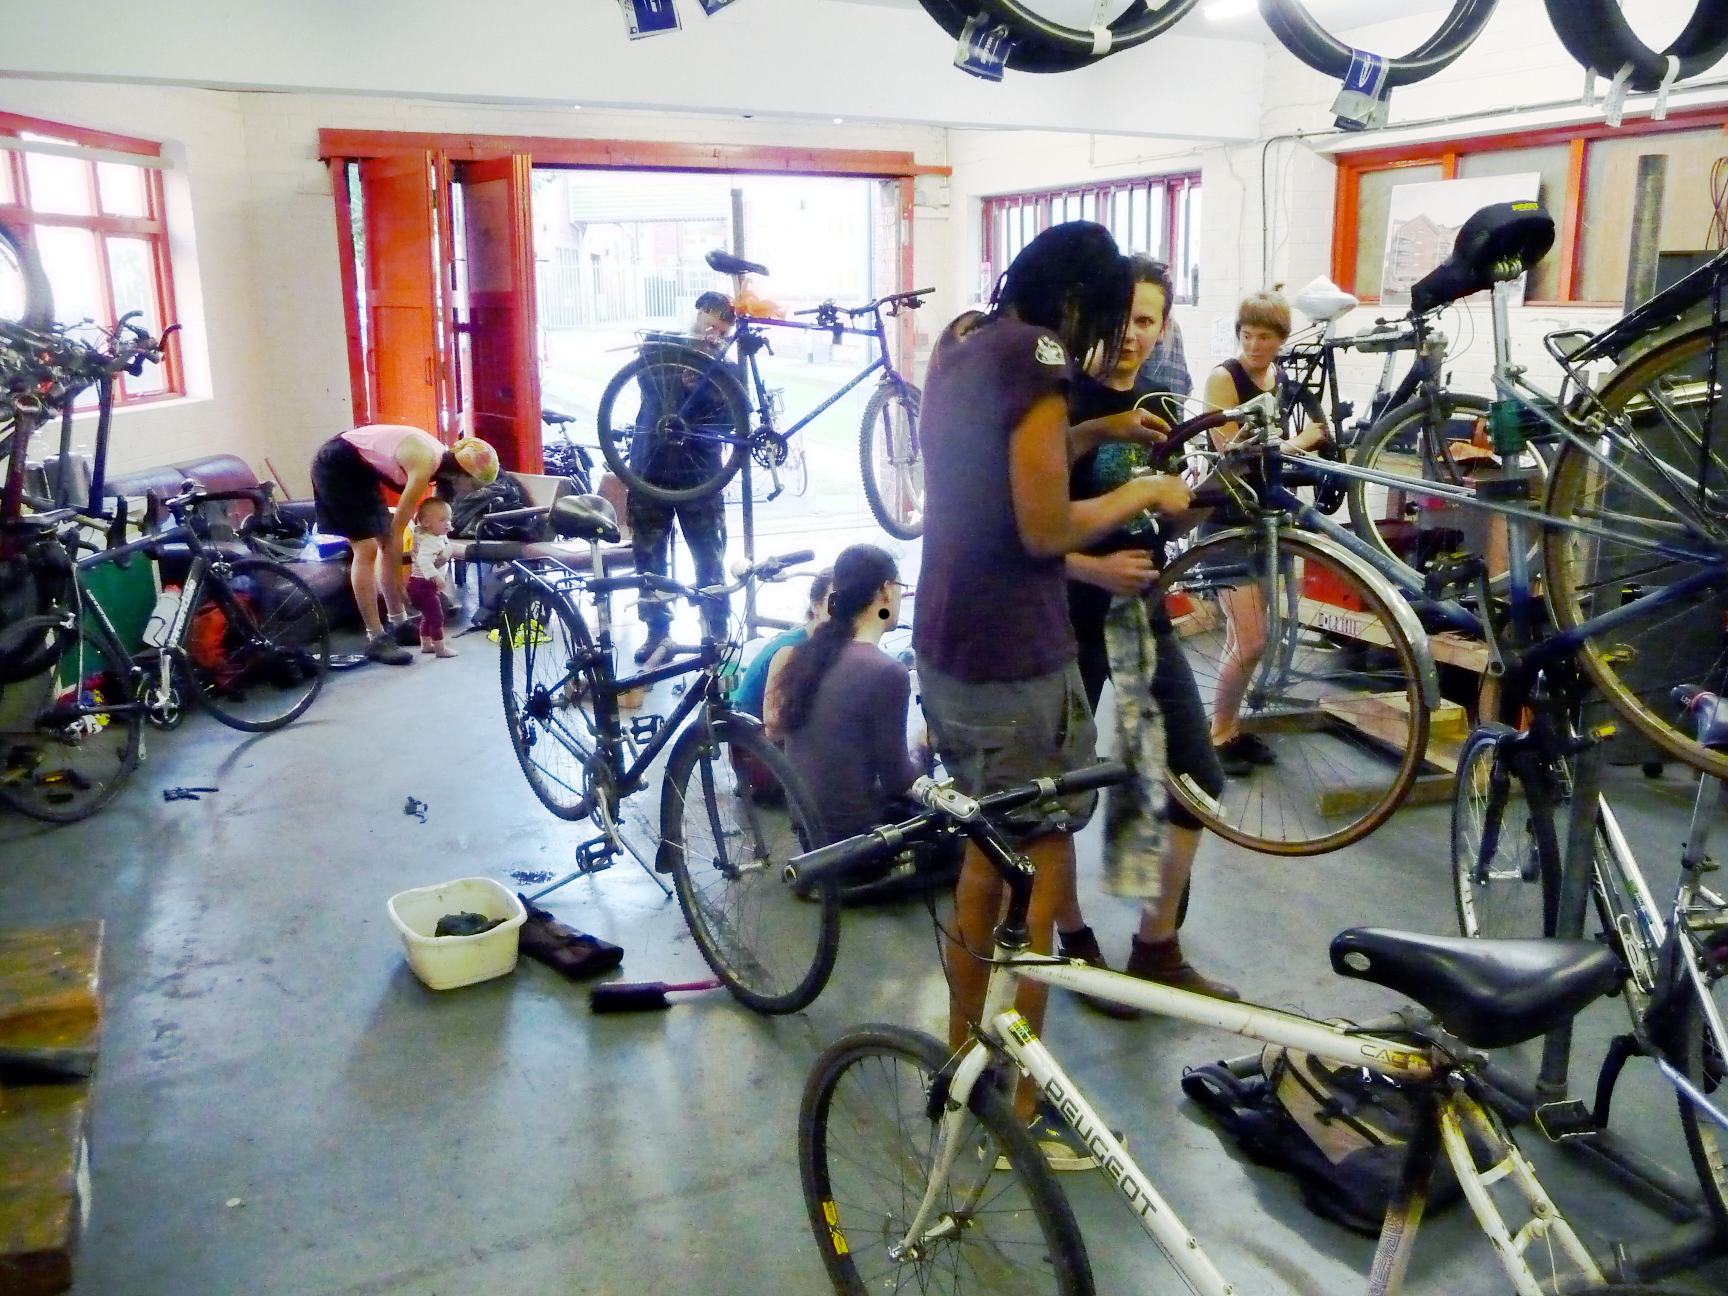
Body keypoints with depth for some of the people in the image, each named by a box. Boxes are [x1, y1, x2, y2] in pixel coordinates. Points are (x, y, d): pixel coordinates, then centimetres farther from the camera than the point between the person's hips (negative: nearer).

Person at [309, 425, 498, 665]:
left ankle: (398, 623, 21)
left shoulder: (440, 457, 0)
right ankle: (376, 639, -9)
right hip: (335, 465, -10)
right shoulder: (424, 467, -26)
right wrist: (397, 580, -15)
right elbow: (398, 528, -21)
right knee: (367, 549, -12)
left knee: (386, 542, 11)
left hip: (360, 468, 10)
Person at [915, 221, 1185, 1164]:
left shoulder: (962, 340, 12)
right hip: (1013, 660, -9)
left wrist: (1099, 432, 21)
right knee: (1045, 870, 3)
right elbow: (1044, 529, -18)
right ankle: (1023, 1108, 13)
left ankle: (961, 1058, 32)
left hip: (943, 647, 9)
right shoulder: (1034, 357, -16)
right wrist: (1143, 494, -4)